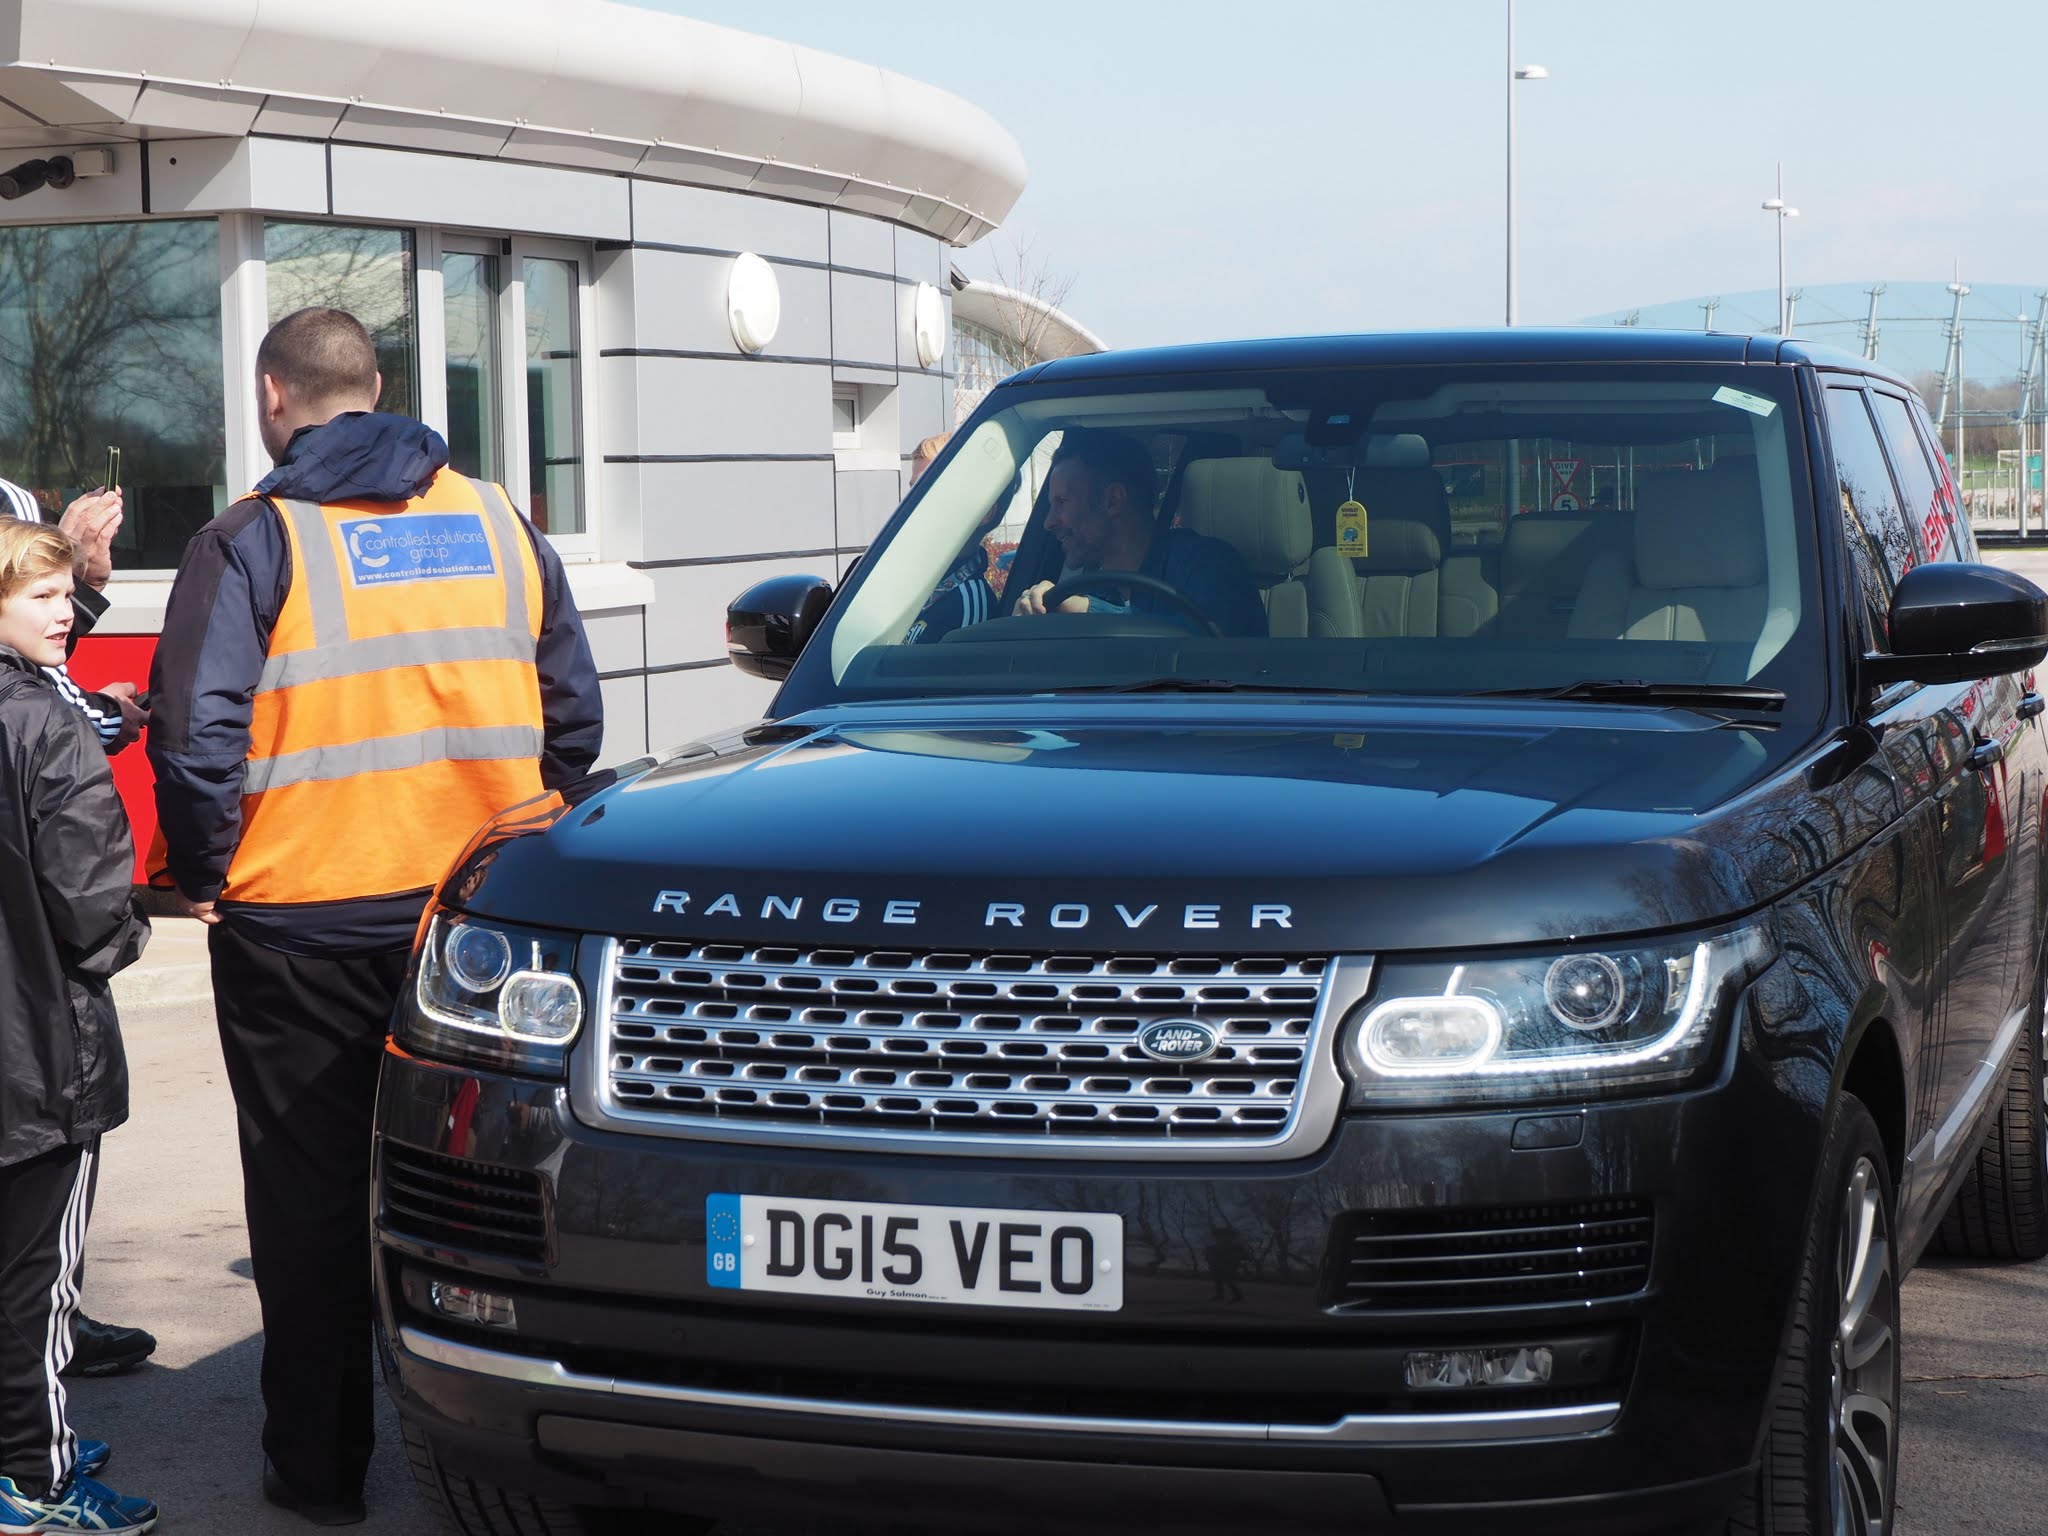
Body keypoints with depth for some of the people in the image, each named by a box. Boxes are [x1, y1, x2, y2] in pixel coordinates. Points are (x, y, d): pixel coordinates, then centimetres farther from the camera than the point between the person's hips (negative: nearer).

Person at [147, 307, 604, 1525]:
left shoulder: (255, 540, -8)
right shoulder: (495, 521, 6)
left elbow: (196, 734, -15)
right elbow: (574, 707, 9)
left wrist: (201, 874, 0)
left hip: (302, 923, -4)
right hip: (480, 919, 4)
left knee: (312, 1199, 7)